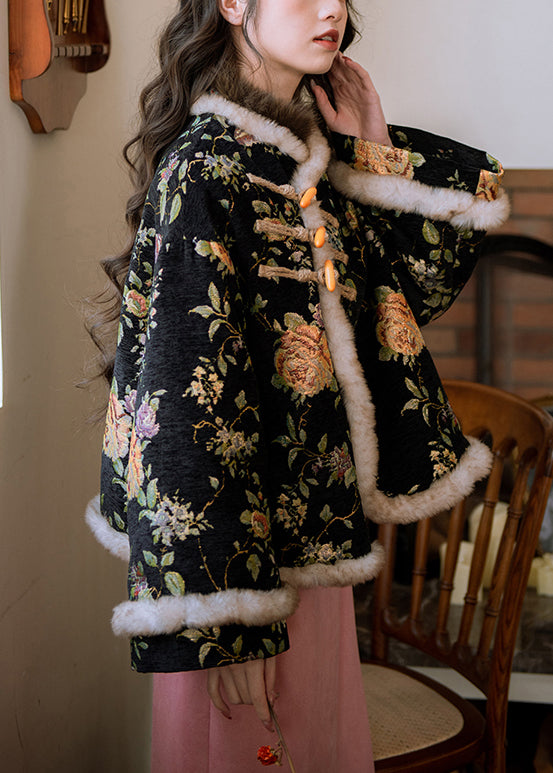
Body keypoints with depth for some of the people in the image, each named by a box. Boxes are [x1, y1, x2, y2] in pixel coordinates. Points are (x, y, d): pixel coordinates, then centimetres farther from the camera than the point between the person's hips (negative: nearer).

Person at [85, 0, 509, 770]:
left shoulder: (316, 158, 7)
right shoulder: (203, 169, -17)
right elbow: (185, 394, -21)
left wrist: (353, 147, 3)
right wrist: (221, 617, -23)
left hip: (318, 524, 8)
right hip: (236, 528, -8)